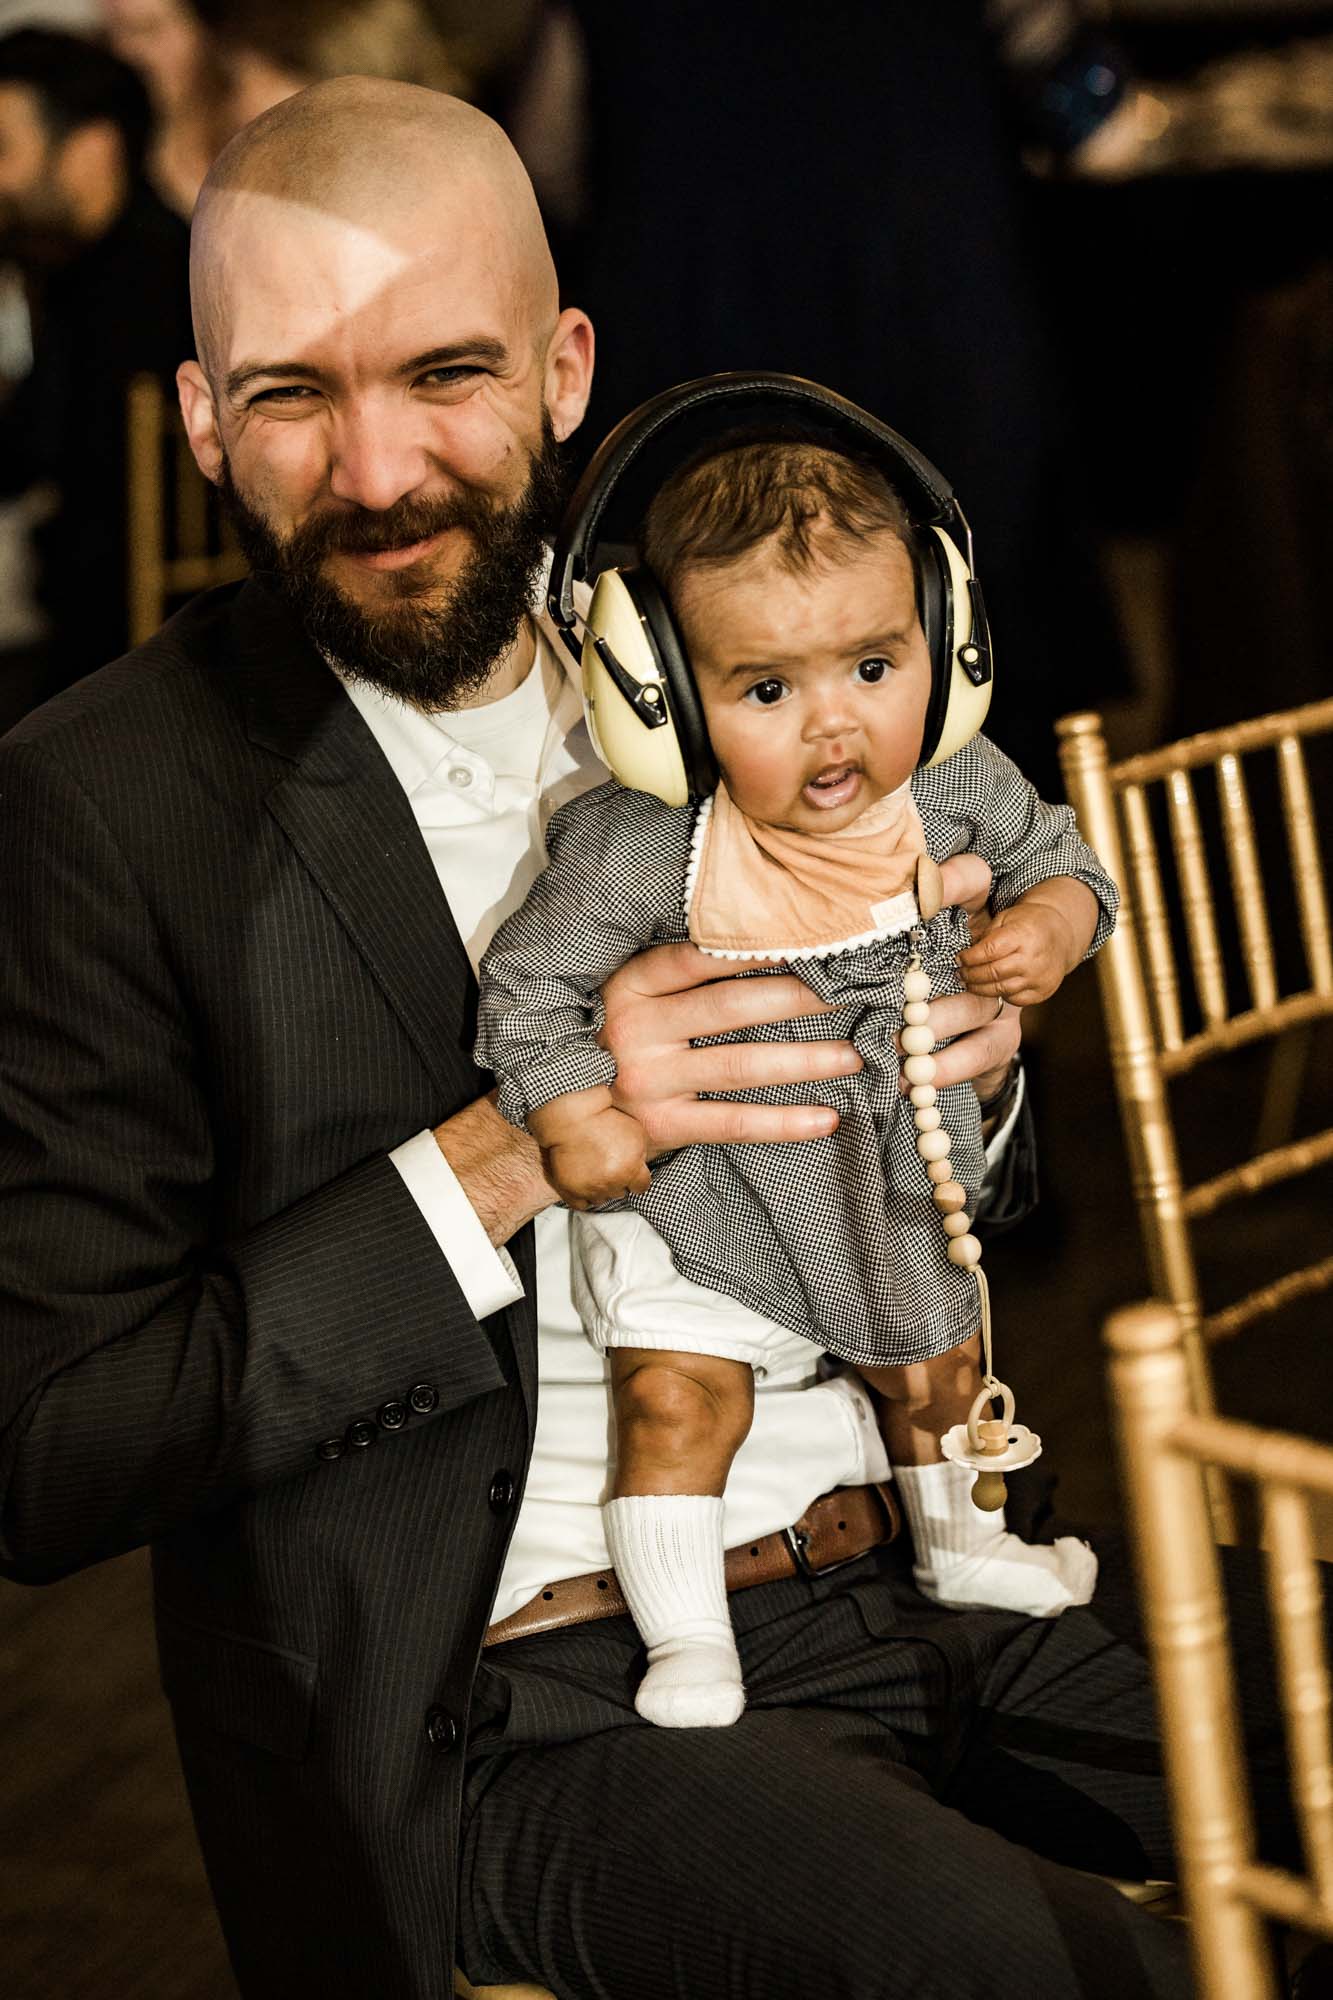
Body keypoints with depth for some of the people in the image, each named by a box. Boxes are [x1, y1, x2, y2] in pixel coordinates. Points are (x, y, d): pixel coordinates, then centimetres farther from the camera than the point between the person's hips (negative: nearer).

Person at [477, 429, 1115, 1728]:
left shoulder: (957, 793, -16)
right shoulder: (647, 848, -29)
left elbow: (1061, 863, 2)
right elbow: (531, 975, -19)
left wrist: (1053, 925, -19)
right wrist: (572, 1115, -28)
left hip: (900, 1171, 4)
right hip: (702, 1192, -4)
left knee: (936, 1375, 23)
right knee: (678, 1395, -9)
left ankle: (955, 1544, 50)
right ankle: (684, 1641, 9)